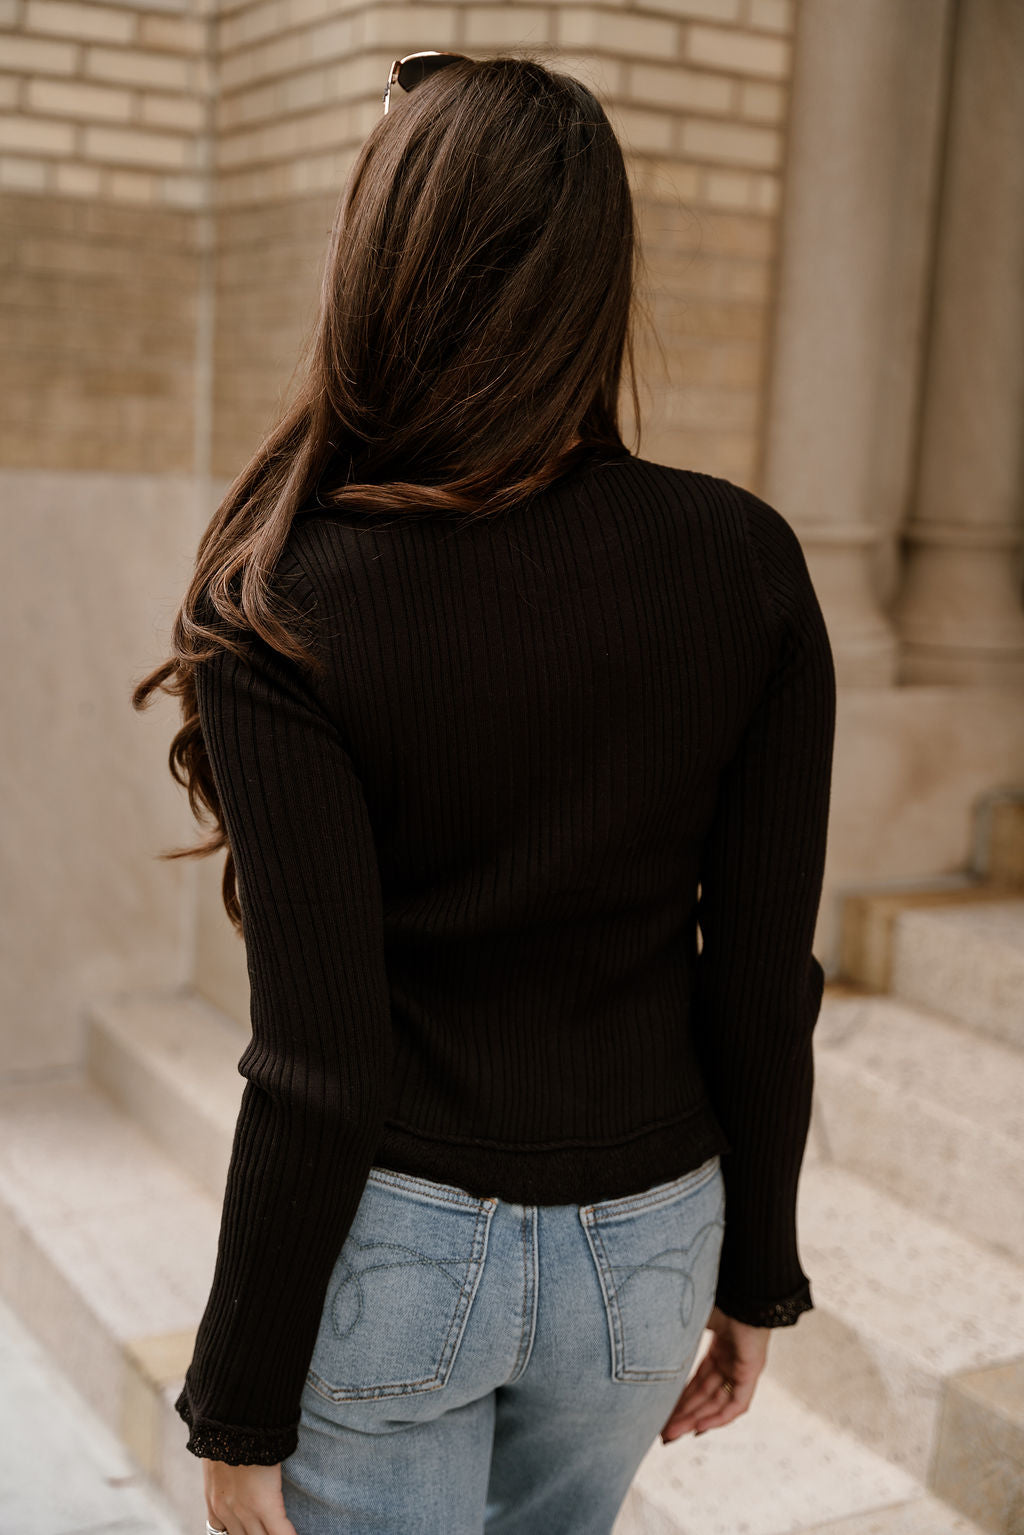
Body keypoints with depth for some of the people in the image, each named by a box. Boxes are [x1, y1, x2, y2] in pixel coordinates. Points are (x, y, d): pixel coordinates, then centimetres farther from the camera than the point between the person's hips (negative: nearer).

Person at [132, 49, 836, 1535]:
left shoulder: (283, 607, -19)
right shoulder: (746, 562, -10)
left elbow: (320, 1068, -18)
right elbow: (764, 983, -5)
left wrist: (242, 1406, -6)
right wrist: (757, 1277, 9)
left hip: (390, 1244, -4)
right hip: (643, 1245, 4)